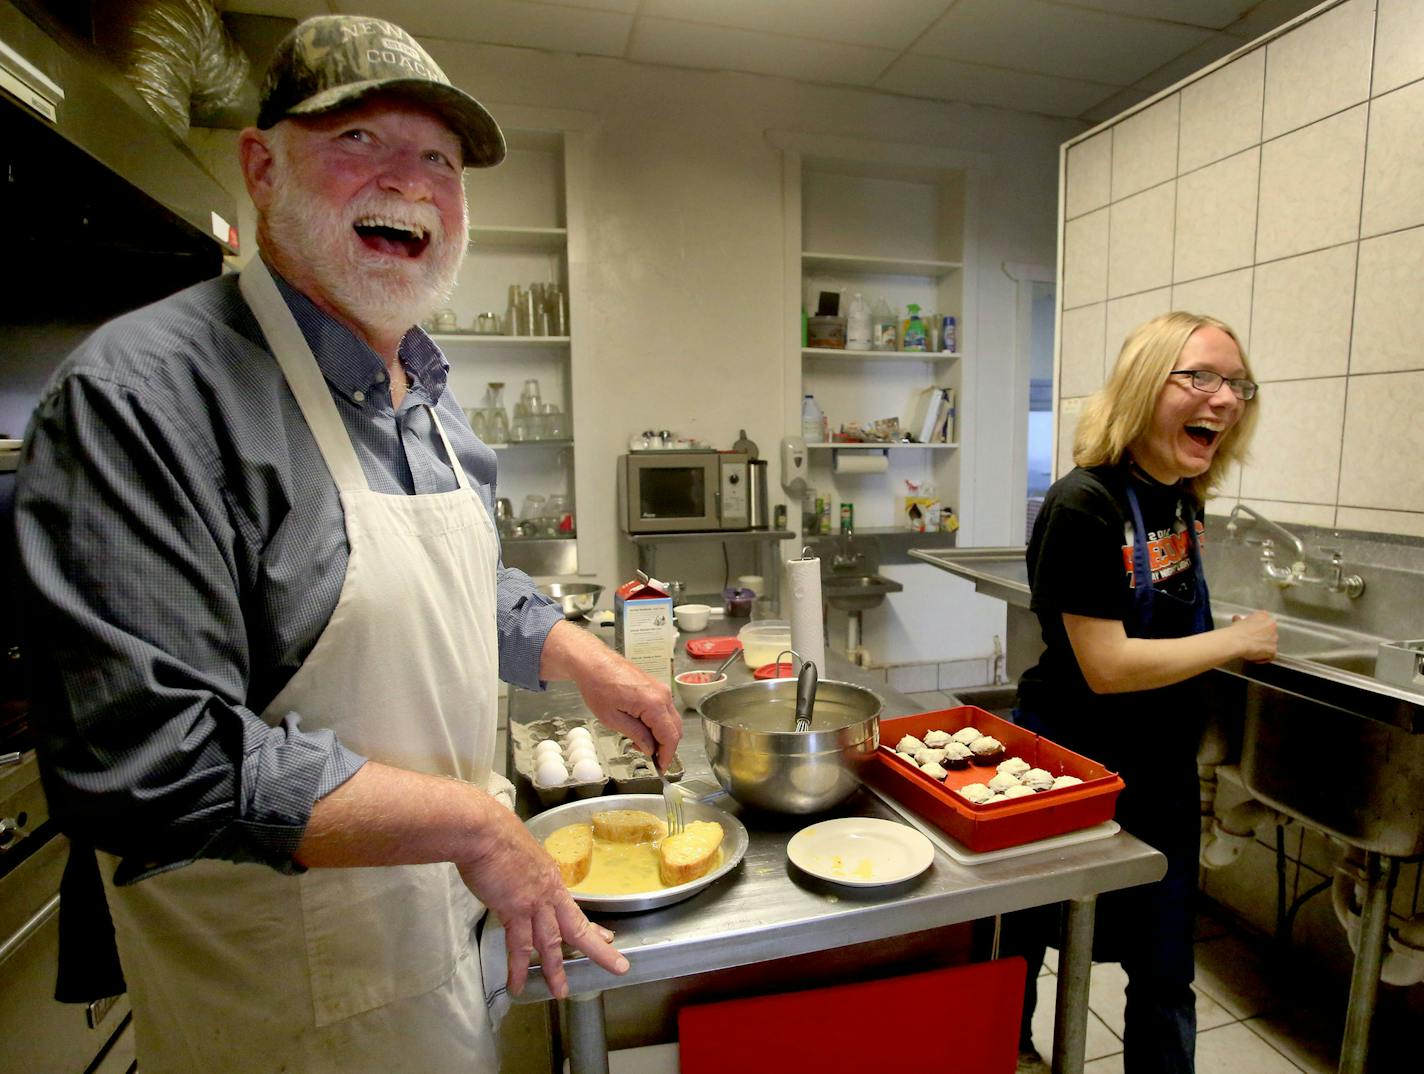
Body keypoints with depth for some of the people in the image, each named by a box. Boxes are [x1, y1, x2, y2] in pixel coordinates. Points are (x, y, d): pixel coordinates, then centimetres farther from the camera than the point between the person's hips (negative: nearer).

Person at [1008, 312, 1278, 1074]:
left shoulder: (1182, 499, 1)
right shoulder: (1084, 505, -24)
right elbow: (1107, 667, -25)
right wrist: (1238, 641, -15)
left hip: (1163, 774, 7)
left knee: (1165, 976, 17)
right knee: (1030, 943, 19)